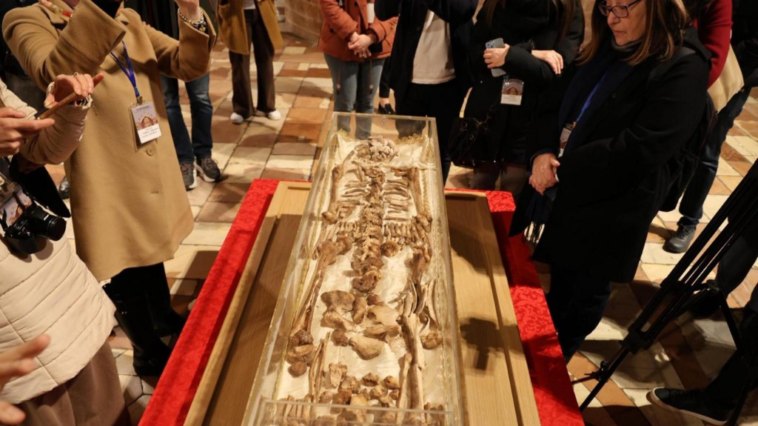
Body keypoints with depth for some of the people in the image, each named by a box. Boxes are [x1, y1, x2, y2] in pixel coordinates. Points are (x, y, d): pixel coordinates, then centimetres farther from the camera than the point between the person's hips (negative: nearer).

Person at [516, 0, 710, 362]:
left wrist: (561, 168, -20)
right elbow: (552, 104, 6)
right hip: (562, 197, 6)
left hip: (609, 211, -6)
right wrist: (543, 152, -13)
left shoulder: (683, 68, -16)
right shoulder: (602, 50, 7)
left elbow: (639, 150, -25)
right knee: (558, 280, 23)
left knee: (587, 291, 15)